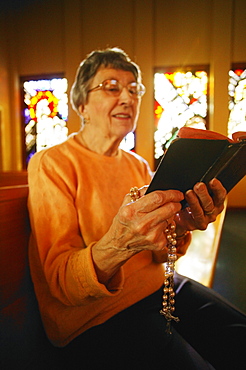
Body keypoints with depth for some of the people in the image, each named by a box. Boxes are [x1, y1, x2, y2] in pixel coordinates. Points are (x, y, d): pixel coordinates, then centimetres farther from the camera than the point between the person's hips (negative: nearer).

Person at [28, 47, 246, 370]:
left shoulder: (138, 165, 8)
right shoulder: (51, 164, -11)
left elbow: (158, 255, 4)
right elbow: (61, 284, -18)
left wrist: (180, 228, -19)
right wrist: (117, 245, -38)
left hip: (158, 289, 6)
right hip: (96, 316, -5)